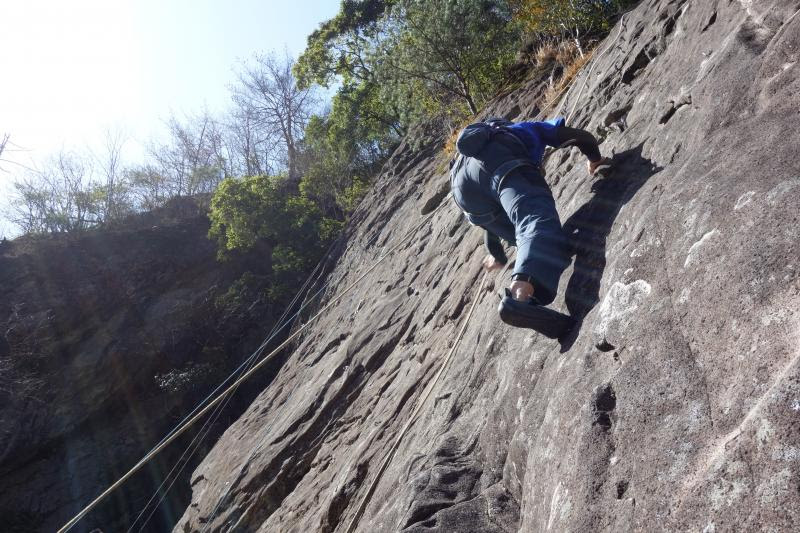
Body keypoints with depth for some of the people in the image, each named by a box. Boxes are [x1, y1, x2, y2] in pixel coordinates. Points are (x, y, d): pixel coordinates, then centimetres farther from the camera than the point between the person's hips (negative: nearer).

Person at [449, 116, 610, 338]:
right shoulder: (532, 129, 41)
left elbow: (491, 217, 50)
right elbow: (582, 137, 29)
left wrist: (497, 256, 59)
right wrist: (595, 160, 50)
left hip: (461, 184, 6)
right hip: (497, 159, -5)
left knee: (523, 236, 16)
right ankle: (521, 297, -54)